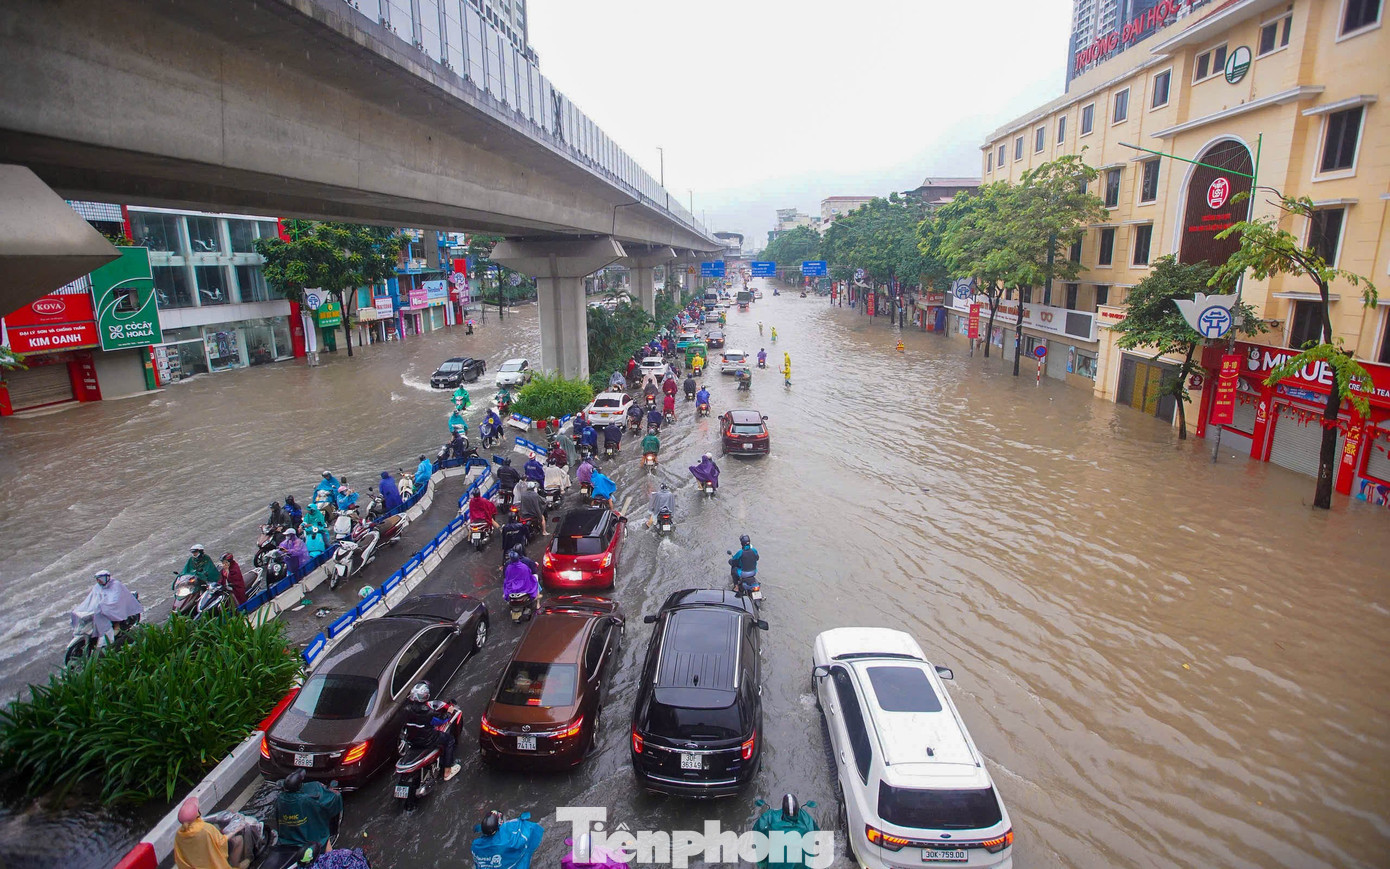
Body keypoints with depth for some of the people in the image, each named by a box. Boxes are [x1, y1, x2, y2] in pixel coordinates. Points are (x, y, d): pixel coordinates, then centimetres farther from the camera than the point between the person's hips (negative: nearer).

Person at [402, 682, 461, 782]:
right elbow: (442, 719, -12)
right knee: (450, 739, 13)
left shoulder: (408, 708, -12)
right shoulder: (428, 711, -27)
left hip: (411, 741, 6)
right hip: (427, 742, -6)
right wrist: (449, 712, 9)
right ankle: (447, 772, 18)